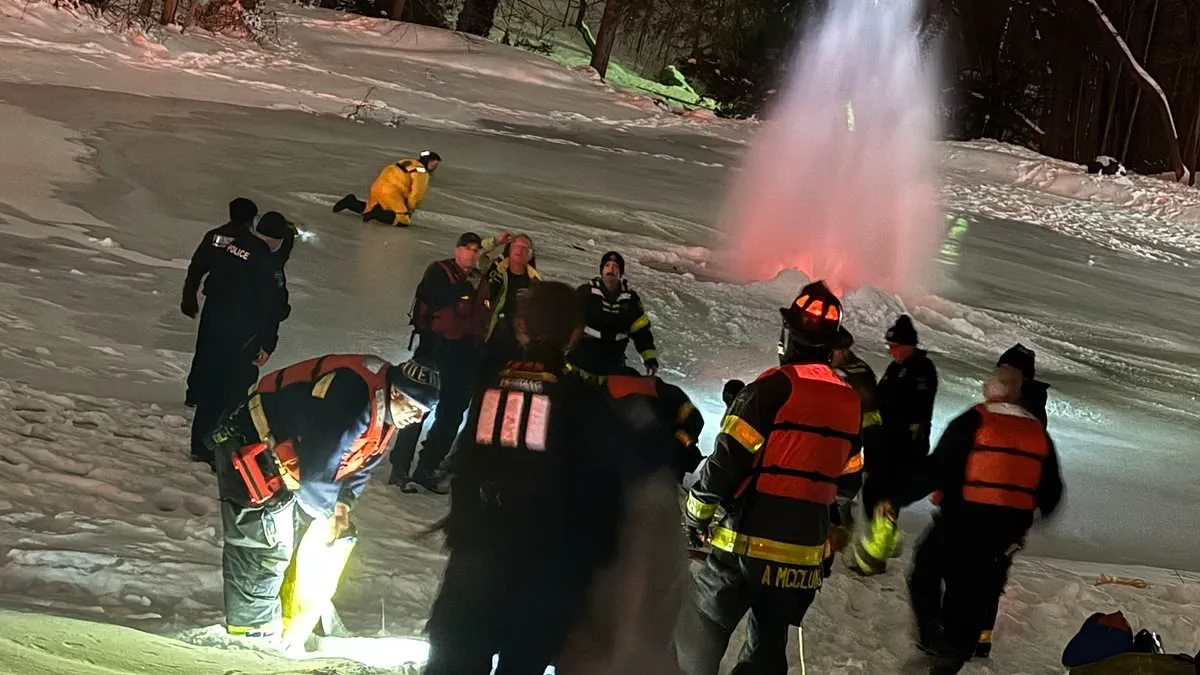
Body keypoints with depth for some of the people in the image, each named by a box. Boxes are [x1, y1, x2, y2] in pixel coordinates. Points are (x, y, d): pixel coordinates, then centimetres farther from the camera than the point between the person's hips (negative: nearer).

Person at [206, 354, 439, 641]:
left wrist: (343, 502, -1)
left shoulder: (384, 410, 1)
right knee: (264, 549, -11)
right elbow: (320, 458, -29)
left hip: (284, 453, 10)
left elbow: (364, 459, 13)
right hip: (250, 448, -10)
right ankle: (252, 633, -3)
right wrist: (325, 514, -13)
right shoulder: (354, 398, -32)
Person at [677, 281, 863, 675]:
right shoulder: (851, 402, 9)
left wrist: (697, 513, 0)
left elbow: (728, 459, -12)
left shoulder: (775, 386, -11)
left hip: (748, 542, -6)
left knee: (700, 636, 2)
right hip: (805, 554, 6)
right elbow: (846, 480, 18)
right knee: (769, 643, 15)